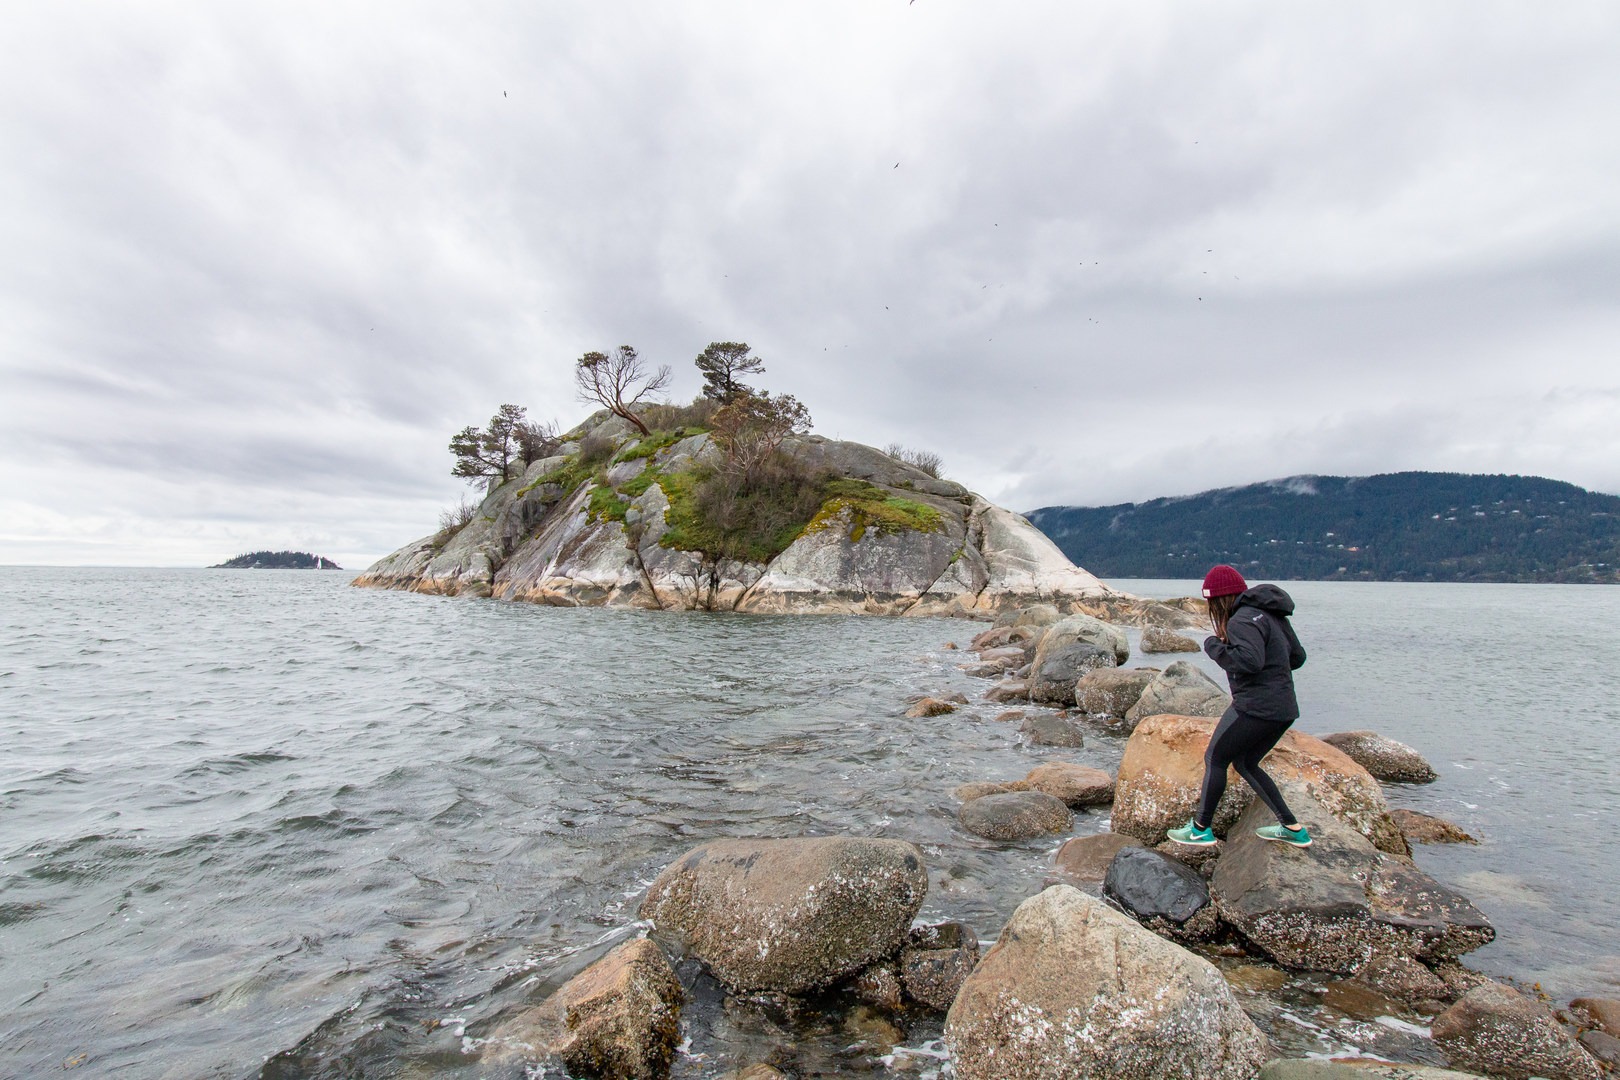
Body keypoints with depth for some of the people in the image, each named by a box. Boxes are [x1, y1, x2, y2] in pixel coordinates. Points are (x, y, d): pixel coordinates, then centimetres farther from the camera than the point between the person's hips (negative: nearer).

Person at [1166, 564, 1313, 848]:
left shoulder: (1243, 620, -16)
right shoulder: (1272, 616, 14)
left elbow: (1250, 660, -29)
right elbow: (1297, 657, 19)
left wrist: (1214, 646, -15)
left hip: (1255, 706, -10)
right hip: (1284, 708, 10)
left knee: (1214, 759, 4)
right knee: (1245, 763, 22)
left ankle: (1201, 829, 11)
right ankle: (1292, 828, 23)